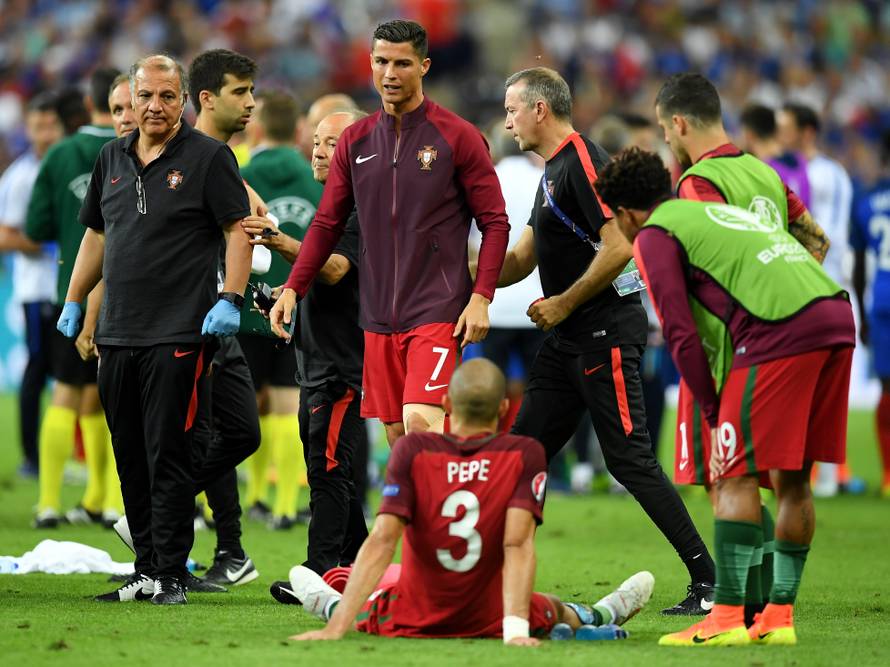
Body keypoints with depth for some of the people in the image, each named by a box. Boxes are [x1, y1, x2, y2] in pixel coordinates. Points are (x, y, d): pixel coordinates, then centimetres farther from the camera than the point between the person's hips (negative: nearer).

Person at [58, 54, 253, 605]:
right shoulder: (112, 159, 15)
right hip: (118, 333, 6)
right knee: (131, 458, 8)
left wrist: (230, 300, -16)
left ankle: (170, 574, -4)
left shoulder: (208, 157, -2)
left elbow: (238, 229, -6)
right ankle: (146, 570, 14)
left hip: (179, 334, -6)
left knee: (168, 457, -7)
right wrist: (74, 302, 23)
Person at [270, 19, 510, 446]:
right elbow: (327, 223, 15)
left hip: (438, 311, -5)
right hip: (379, 316, 5)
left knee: (420, 421, -21)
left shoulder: (457, 137, -3)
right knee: (397, 434, 6)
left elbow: (494, 223, -2)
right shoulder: (355, 142, 10)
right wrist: (292, 288, 4)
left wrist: (481, 298, -12)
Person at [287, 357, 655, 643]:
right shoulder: (526, 455, -15)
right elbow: (518, 544, -23)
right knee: (553, 610, 32)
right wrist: (516, 629, -27)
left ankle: (332, 608, 56)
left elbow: (381, 541, -21)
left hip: (409, 623, -1)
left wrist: (336, 628, -24)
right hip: (489, 622, 1)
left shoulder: (413, 450, -15)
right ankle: (599, 616, 55)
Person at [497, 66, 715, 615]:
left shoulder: (583, 161, -14)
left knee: (630, 459, -11)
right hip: (569, 341, 10)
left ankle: (709, 579, -7)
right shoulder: (553, 172, 18)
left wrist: (564, 303, -15)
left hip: (606, 334, -10)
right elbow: (521, 260, 22)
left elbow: (620, 246, -22)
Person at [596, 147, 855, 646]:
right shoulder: (720, 212, 33)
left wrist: (715, 413, 10)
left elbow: (682, 335, 2)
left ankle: (728, 617, -4)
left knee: (737, 474, -2)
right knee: (793, 478, 14)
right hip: (838, 318, 8)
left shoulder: (653, 236, 9)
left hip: (781, 329, -8)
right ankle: (780, 616, 16)